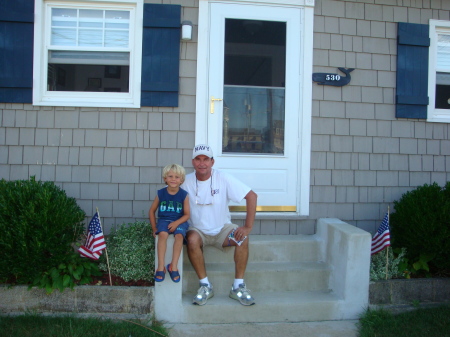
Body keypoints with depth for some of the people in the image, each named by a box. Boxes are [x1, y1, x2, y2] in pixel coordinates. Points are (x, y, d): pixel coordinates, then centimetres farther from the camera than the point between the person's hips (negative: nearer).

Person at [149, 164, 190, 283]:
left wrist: (176, 223, -17)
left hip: (179, 221, 0)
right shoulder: (161, 193, 2)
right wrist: (154, 228, 7)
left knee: (179, 235, -30)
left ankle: (174, 265, -25)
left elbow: (186, 215, 0)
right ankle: (160, 267, -28)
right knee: (162, 234, -30)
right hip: (163, 220, 0)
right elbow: (152, 211, 11)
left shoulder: (184, 195, -1)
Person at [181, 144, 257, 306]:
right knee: (192, 239, -33)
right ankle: (205, 285, -17)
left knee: (242, 238, -27)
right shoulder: (186, 182, -8)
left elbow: (251, 196, -13)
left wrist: (248, 226, -19)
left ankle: (238, 286, -13)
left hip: (222, 228, 0)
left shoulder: (223, 178, -12)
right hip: (198, 230, 0)